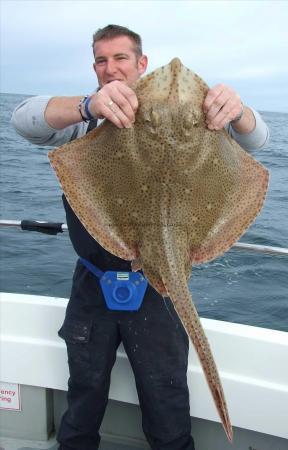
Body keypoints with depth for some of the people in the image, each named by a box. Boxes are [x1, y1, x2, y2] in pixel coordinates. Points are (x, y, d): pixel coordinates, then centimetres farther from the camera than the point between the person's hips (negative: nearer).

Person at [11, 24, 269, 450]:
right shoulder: (81, 118, 2)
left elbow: (254, 138, -8)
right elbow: (24, 118, -18)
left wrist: (237, 111, -34)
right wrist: (89, 105, -38)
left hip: (156, 286, -1)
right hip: (93, 283, 2)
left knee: (166, 405, 10)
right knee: (84, 395, 18)